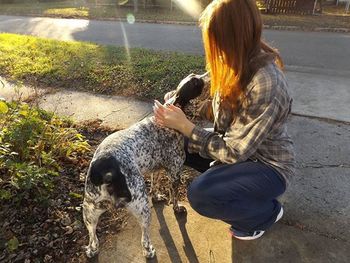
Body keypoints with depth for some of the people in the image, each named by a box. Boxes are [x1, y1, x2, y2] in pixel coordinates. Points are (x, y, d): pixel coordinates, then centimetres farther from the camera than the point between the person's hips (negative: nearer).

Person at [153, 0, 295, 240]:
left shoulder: (265, 85, -34)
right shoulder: (241, 63, -10)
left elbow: (234, 152, -29)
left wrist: (184, 126, -25)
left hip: (268, 165, -7)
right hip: (239, 145, 7)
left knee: (201, 195, -26)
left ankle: (268, 211, 2)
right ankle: (226, 177, 16)